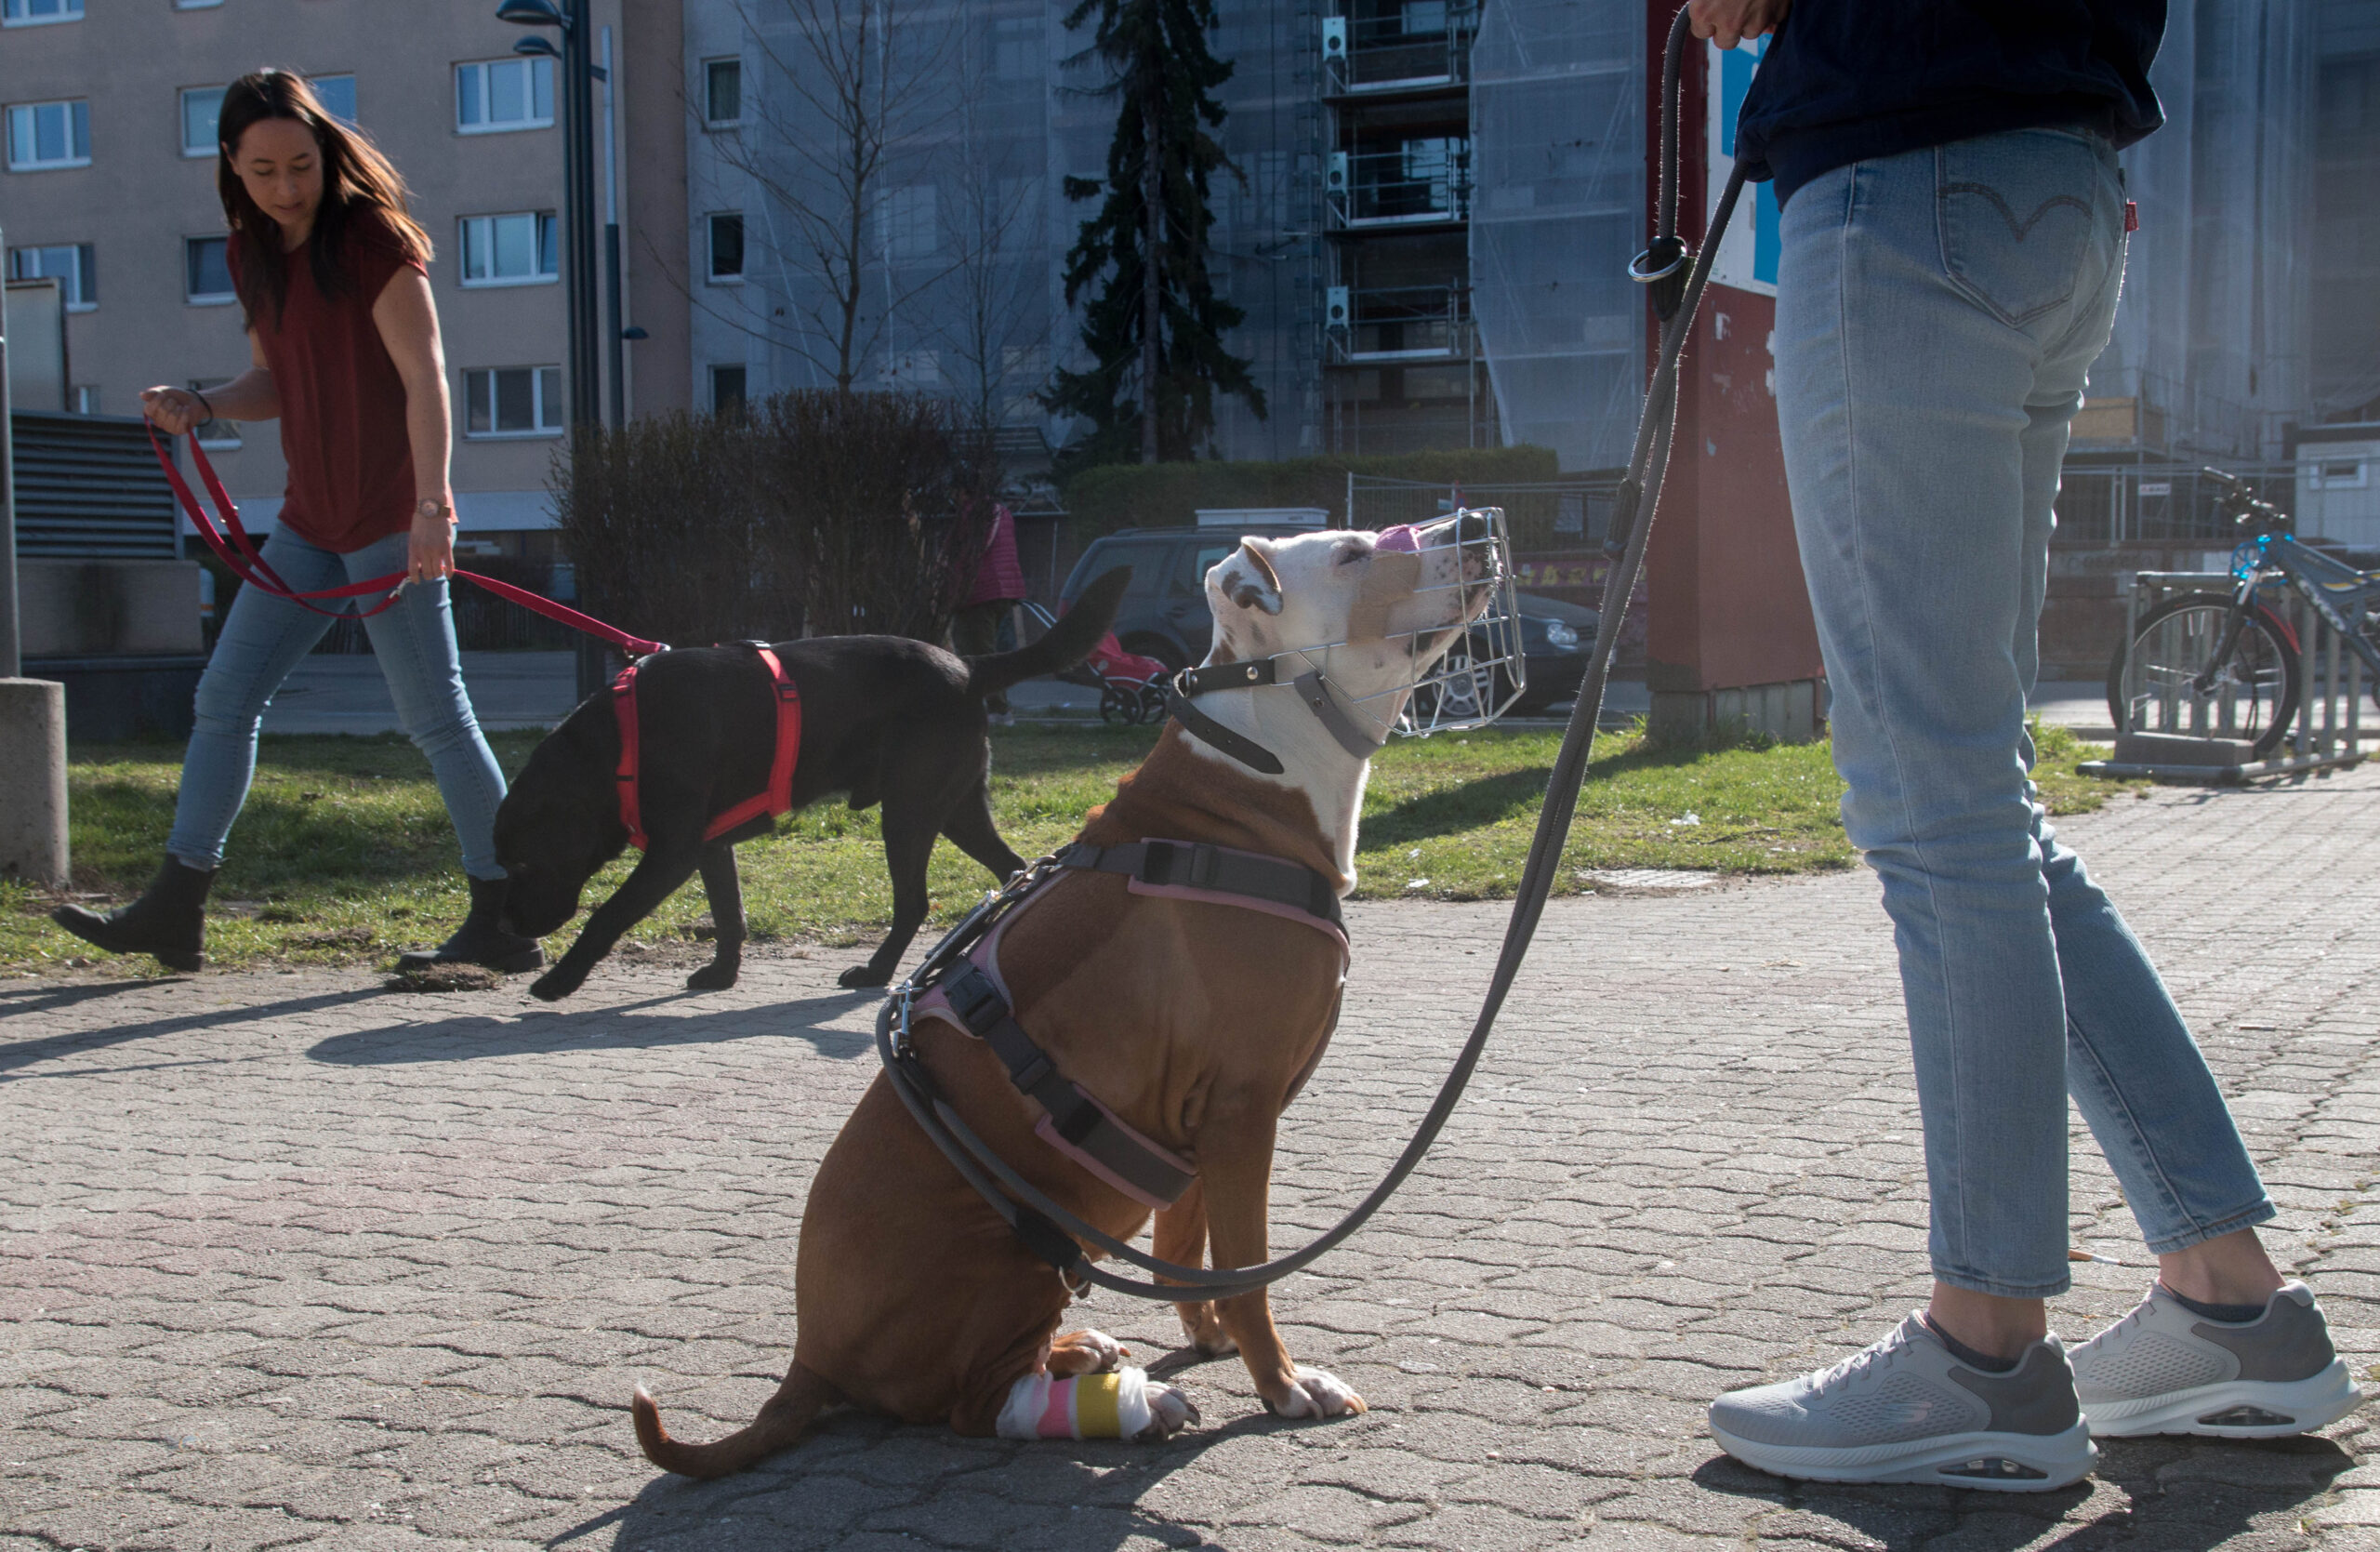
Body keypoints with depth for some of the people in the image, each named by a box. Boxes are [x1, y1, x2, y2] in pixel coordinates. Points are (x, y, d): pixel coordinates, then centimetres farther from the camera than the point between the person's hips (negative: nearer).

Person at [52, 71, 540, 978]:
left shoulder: (373, 240, -11)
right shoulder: (250, 253, 11)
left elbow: (425, 378, -18)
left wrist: (432, 505, -28)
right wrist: (201, 407, 0)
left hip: (388, 523, -8)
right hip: (310, 522, 8)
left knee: (434, 717, -5)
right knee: (224, 699, 9)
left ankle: (506, 922, 3)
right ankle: (175, 912, 17)